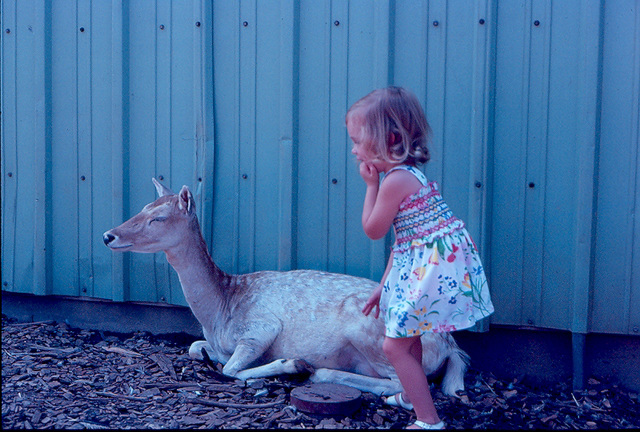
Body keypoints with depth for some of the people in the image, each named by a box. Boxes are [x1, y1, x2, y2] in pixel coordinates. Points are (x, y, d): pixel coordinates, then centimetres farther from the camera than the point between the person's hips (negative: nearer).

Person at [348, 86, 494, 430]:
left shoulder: (395, 180, -20)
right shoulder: (405, 174, 12)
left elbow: (373, 230, -9)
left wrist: (371, 184, -3)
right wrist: (384, 285, 22)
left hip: (435, 268, -11)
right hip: (422, 264, 11)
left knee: (395, 346, -4)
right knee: (404, 331, 28)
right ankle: (411, 396, 48)